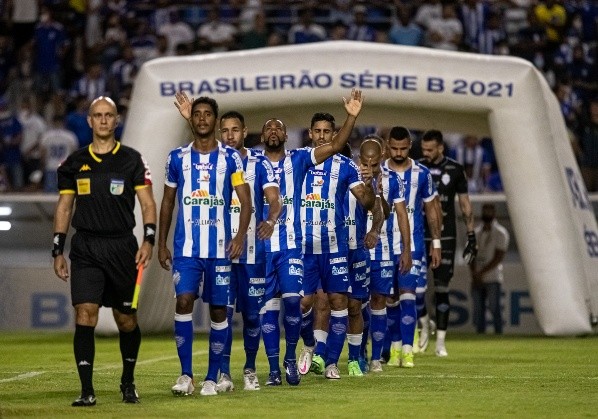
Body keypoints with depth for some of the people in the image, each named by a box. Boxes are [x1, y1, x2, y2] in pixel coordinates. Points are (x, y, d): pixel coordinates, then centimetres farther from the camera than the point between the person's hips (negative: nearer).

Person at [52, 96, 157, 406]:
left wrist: (148, 240, -13)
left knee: (126, 319, 6)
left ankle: (128, 383, 26)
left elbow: (147, 203, 1)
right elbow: (64, 207, 14)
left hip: (122, 247, -1)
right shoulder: (75, 163, 9)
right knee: (85, 314, -13)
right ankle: (86, 390, -12)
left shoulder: (131, 160, 3)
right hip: (85, 249, 1)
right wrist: (58, 251, 9)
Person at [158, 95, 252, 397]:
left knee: (218, 309, 3)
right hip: (185, 247, 1)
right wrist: (161, 244, 9)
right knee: (184, 301, -13)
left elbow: (245, 201, -2)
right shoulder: (177, 157, 7)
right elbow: (167, 202, 14)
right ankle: (186, 374, -7)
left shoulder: (230, 157, 1)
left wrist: (240, 235, -17)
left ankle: (212, 378, 11)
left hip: (220, 247, -1)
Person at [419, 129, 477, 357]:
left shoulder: (455, 170, 2)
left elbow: (465, 204, 7)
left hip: (445, 237, -1)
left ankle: (440, 341, 2)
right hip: (419, 236, 1)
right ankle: (424, 323, 20)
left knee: (441, 289, -2)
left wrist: (471, 237, 4)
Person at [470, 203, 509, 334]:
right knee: (478, 309, 4)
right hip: (477, 279, 5)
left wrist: (481, 273, -13)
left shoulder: (500, 233, -2)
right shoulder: (476, 232, 15)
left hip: (492, 278, -5)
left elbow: (499, 258, -9)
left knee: (494, 308, -8)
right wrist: (474, 274, -4)